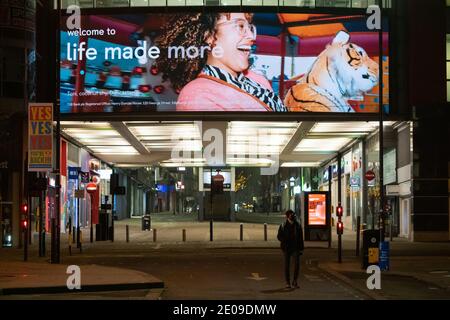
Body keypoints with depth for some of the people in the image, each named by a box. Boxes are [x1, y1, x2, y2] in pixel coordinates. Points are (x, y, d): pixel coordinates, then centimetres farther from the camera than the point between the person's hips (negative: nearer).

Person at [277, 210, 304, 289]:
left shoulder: (298, 225, 5)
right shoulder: (283, 226, 1)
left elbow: (301, 237, 9)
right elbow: (279, 236, 6)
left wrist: (301, 248, 4)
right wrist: (285, 241, -14)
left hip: (296, 248, 1)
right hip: (286, 248, 0)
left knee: (297, 263, -12)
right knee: (287, 265, 4)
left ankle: (295, 281, 0)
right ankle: (287, 282, 12)